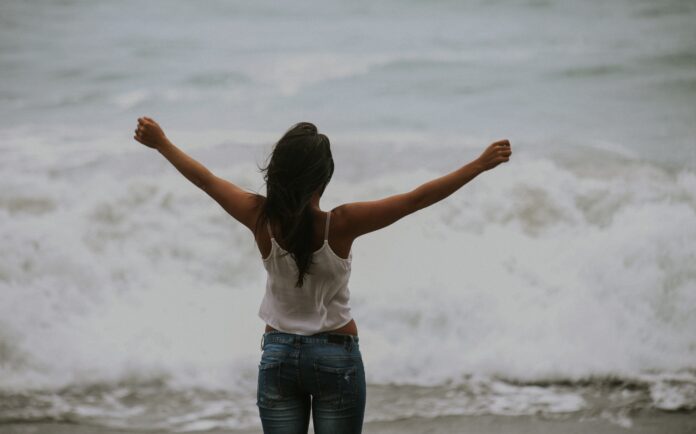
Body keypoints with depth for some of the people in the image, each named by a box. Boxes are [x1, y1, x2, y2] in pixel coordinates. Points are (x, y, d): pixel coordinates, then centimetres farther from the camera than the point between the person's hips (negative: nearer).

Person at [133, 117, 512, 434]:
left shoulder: (261, 219, -13)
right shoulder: (341, 225, -20)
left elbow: (206, 180, 2)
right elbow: (418, 198, -20)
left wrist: (161, 144, 17)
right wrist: (480, 164, -15)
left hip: (278, 353, 3)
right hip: (337, 356, -3)